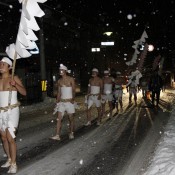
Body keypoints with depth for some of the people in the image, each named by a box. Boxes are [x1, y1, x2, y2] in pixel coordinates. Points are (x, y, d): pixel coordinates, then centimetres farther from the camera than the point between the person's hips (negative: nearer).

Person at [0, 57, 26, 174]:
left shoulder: (14, 78, -5)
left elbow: (24, 92, -13)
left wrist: (15, 85, -27)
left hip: (12, 111, -6)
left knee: (10, 138, -9)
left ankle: (14, 164, 0)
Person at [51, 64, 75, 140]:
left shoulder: (71, 79, -5)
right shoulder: (59, 81, 9)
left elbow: (73, 90, -10)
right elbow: (59, 92, 14)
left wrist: (73, 98, -26)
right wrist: (57, 102, 10)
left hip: (69, 102, -4)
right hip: (61, 102, 4)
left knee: (71, 118, 6)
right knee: (59, 118, -5)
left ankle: (71, 133, 21)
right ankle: (57, 135, -7)